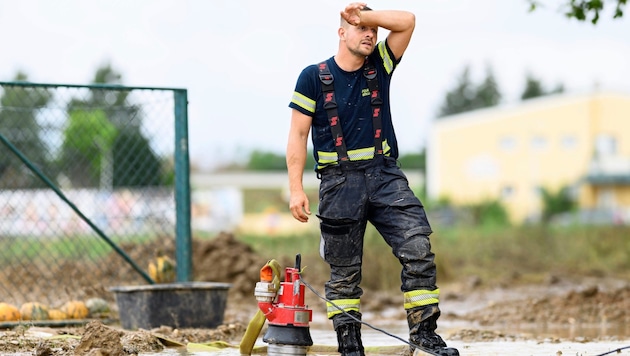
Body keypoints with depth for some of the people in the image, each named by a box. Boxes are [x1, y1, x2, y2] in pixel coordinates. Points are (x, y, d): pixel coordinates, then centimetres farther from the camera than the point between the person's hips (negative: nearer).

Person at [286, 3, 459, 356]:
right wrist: (296, 189, -7)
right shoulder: (314, 77, 1)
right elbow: (298, 134, -1)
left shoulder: (379, 67, 10)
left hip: (386, 176, 3)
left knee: (418, 248, -12)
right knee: (344, 271, 3)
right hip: (340, 183, -2)